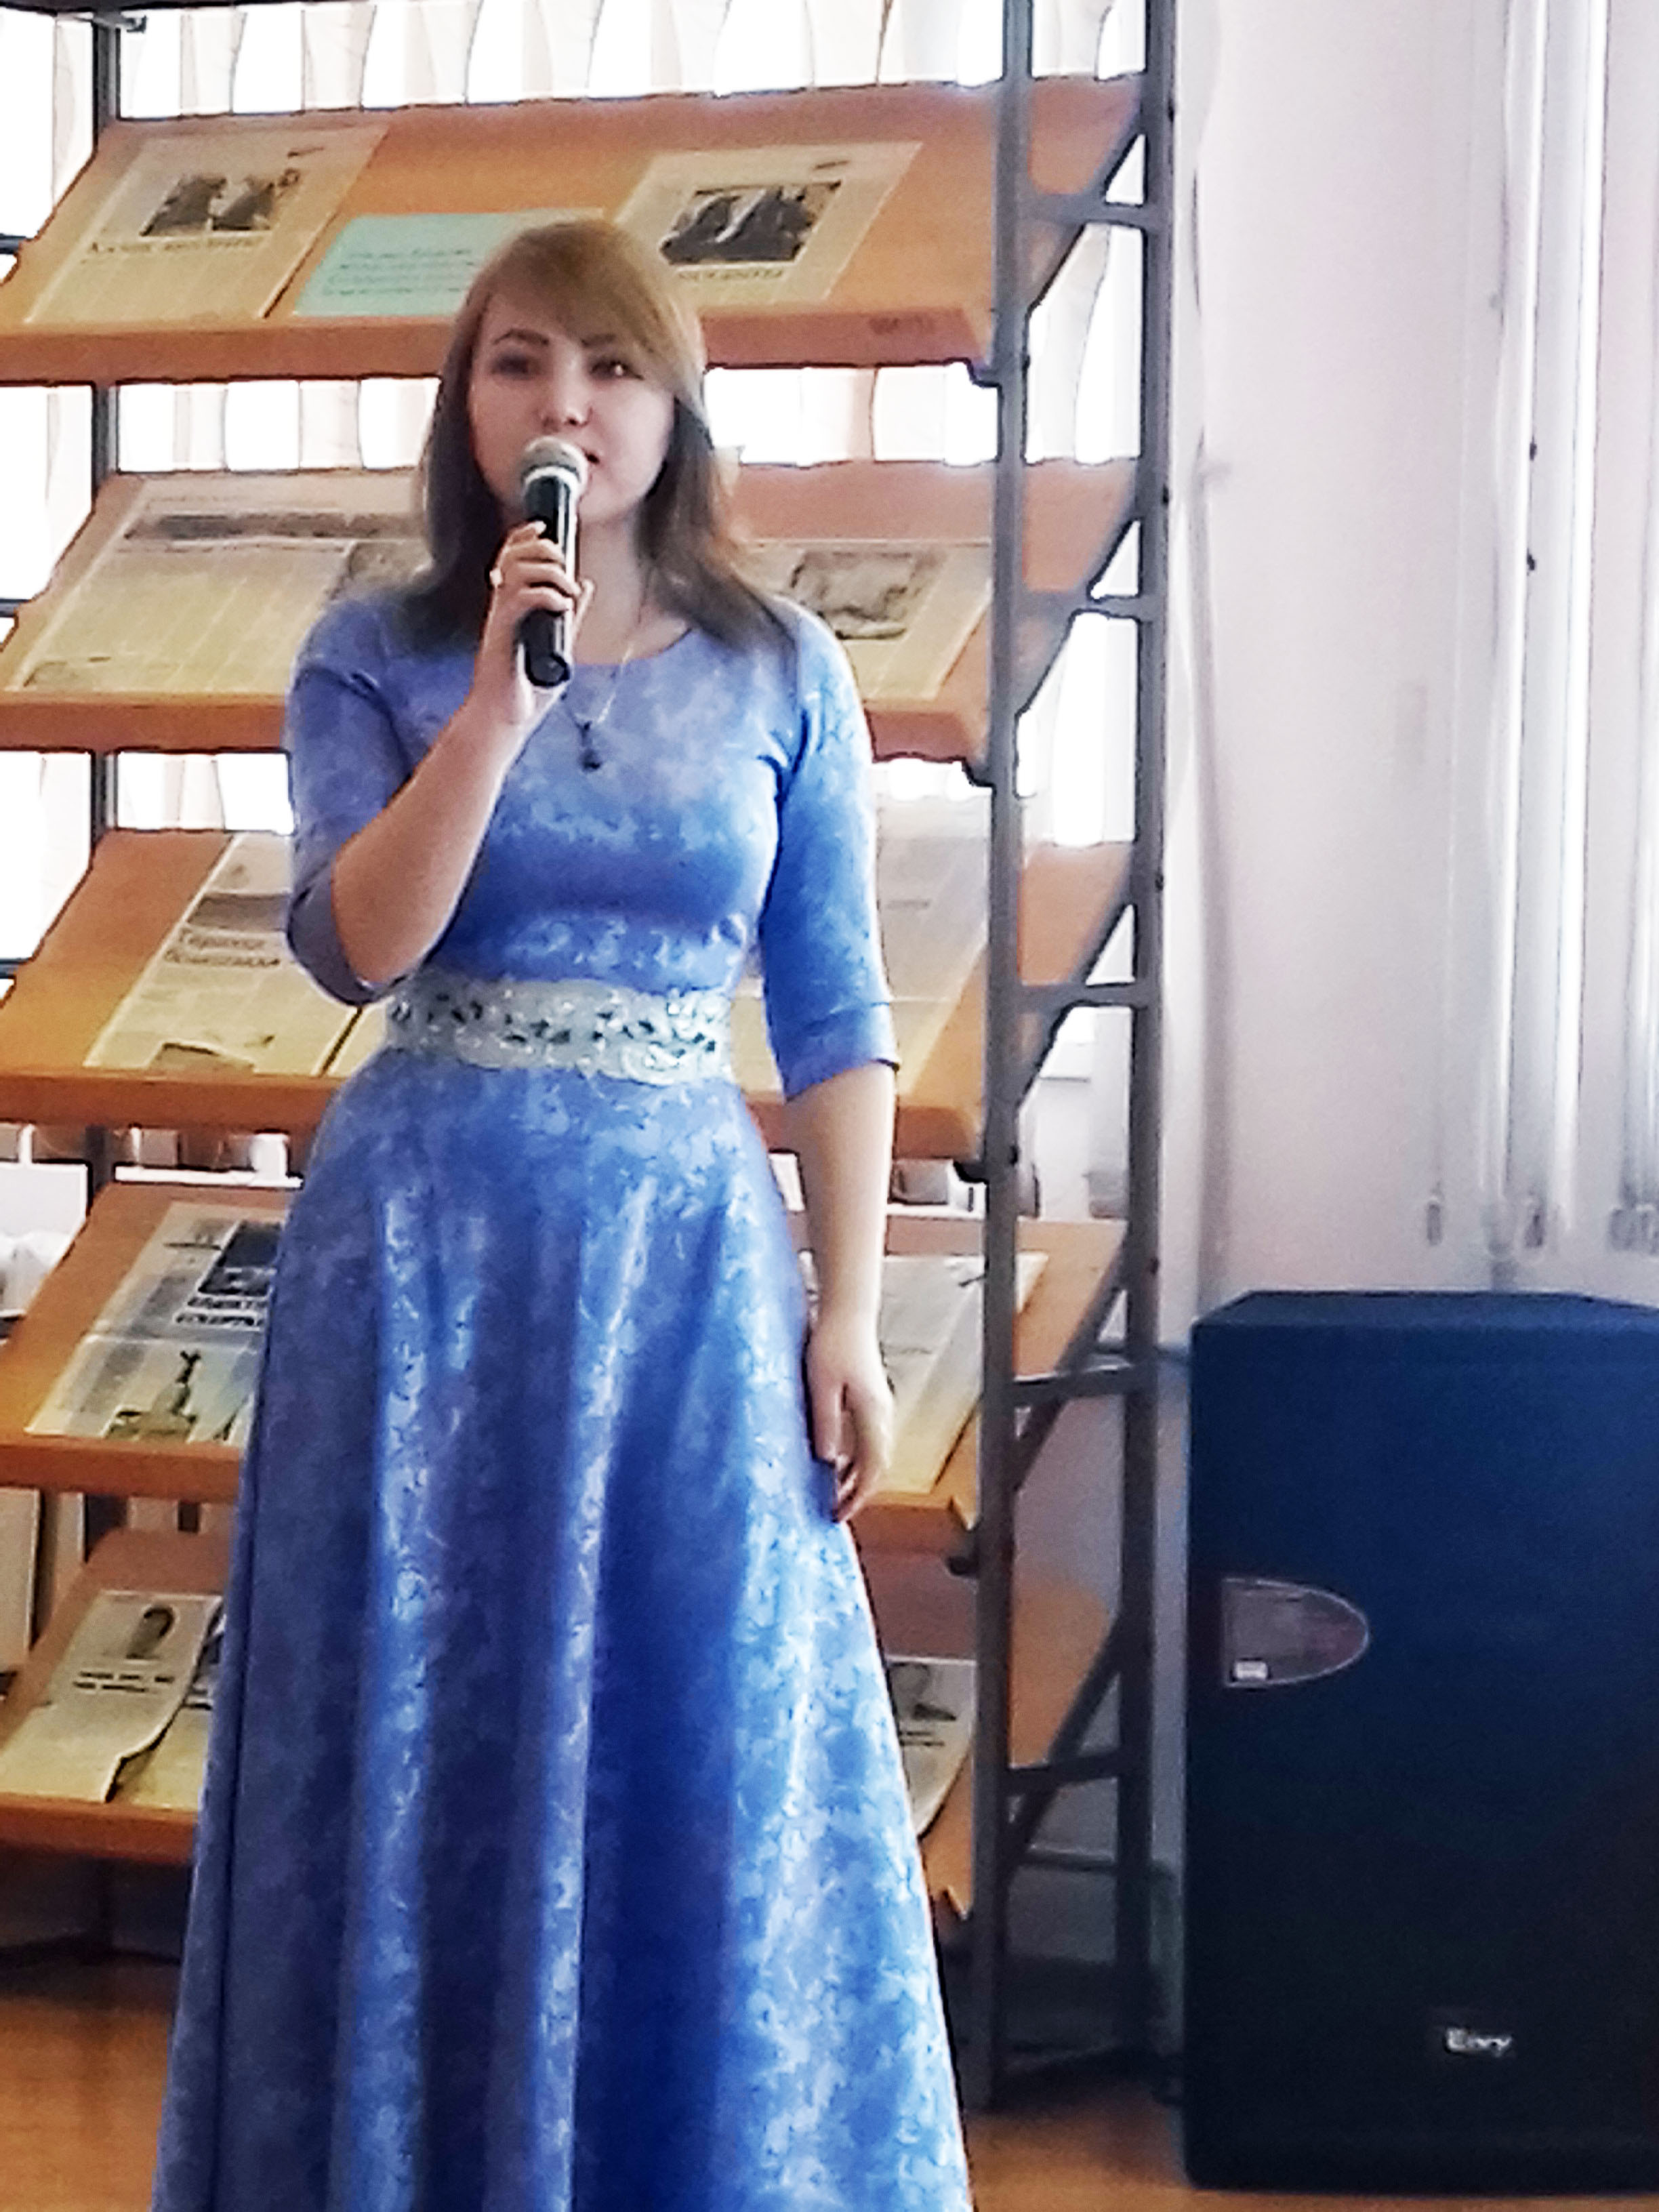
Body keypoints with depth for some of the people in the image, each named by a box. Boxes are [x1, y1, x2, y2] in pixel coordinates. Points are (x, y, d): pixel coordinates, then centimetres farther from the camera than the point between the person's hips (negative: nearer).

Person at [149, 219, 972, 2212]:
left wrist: (849, 1316, 0)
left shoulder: (780, 673, 4)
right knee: (425, 1749, 3)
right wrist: (500, 698, -20)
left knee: (697, 1757, 3)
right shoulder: (375, 660, 2)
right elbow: (355, 941, -12)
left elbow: (834, 1018, 5)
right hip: (425, 1239, -1)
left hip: (683, 1236, 1)